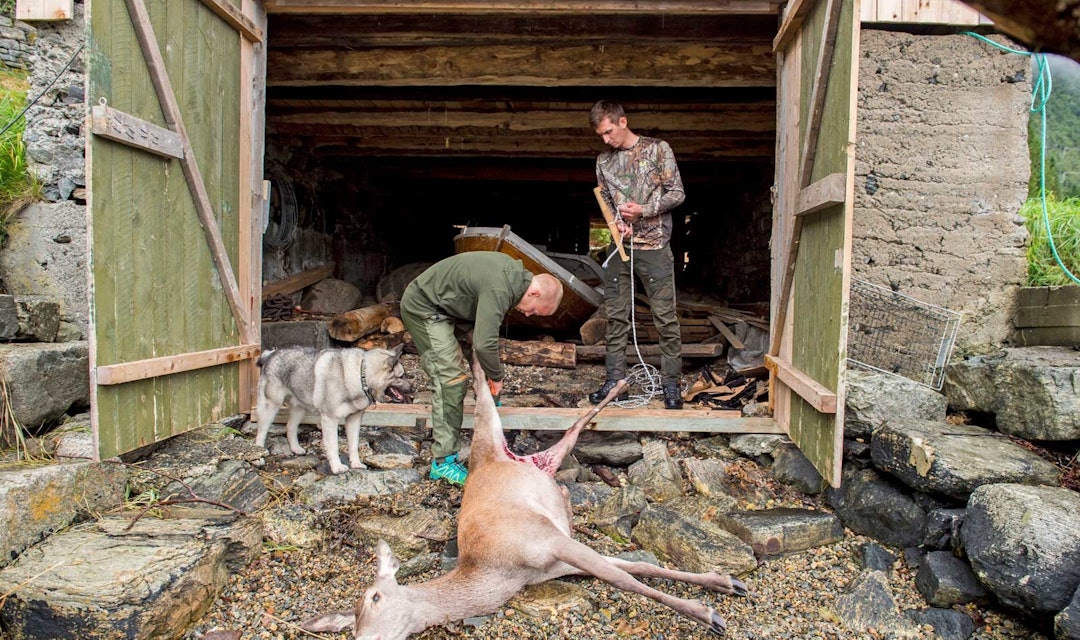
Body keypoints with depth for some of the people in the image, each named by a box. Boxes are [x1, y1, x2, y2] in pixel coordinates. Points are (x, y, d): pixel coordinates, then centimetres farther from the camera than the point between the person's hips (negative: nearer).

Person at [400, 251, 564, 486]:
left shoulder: (515, 273, 1)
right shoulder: (499, 289, -30)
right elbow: (485, 343, -33)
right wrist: (496, 377, -15)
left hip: (441, 307, 10)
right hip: (423, 308, -10)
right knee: (450, 379, -15)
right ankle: (443, 461, -14)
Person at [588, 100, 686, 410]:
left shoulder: (658, 149, -1)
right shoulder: (604, 160, 12)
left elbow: (677, 193, -1)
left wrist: (643, 210, -14)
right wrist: (616, 222, -5)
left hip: (654, 246, -4)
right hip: (619, 245, 4)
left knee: (666, 317, -3)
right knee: (616, 316, 5)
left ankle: (671, 384, 6)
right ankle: (614, 379, 14)